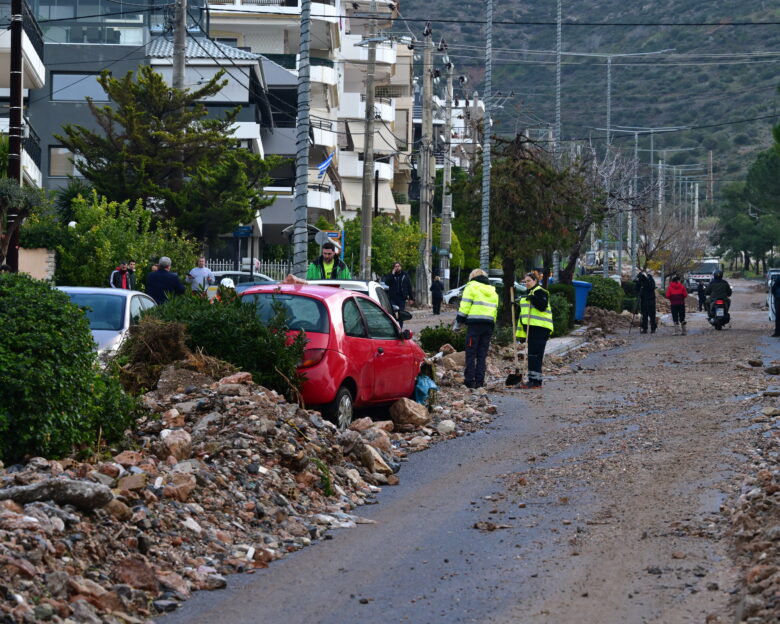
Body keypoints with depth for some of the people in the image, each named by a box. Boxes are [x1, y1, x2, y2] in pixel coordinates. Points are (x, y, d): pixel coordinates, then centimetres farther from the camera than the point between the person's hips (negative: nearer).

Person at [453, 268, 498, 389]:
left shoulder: (471, 287, 3)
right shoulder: (493, 291, 21)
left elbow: (465, 306, -5)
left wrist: (458, 322, -1)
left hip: (474, 323, -5)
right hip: (488, 325, 5)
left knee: (471, 353, -3)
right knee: (482, 354, 8)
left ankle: (470, 381, -8)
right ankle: (480, 381, 3)